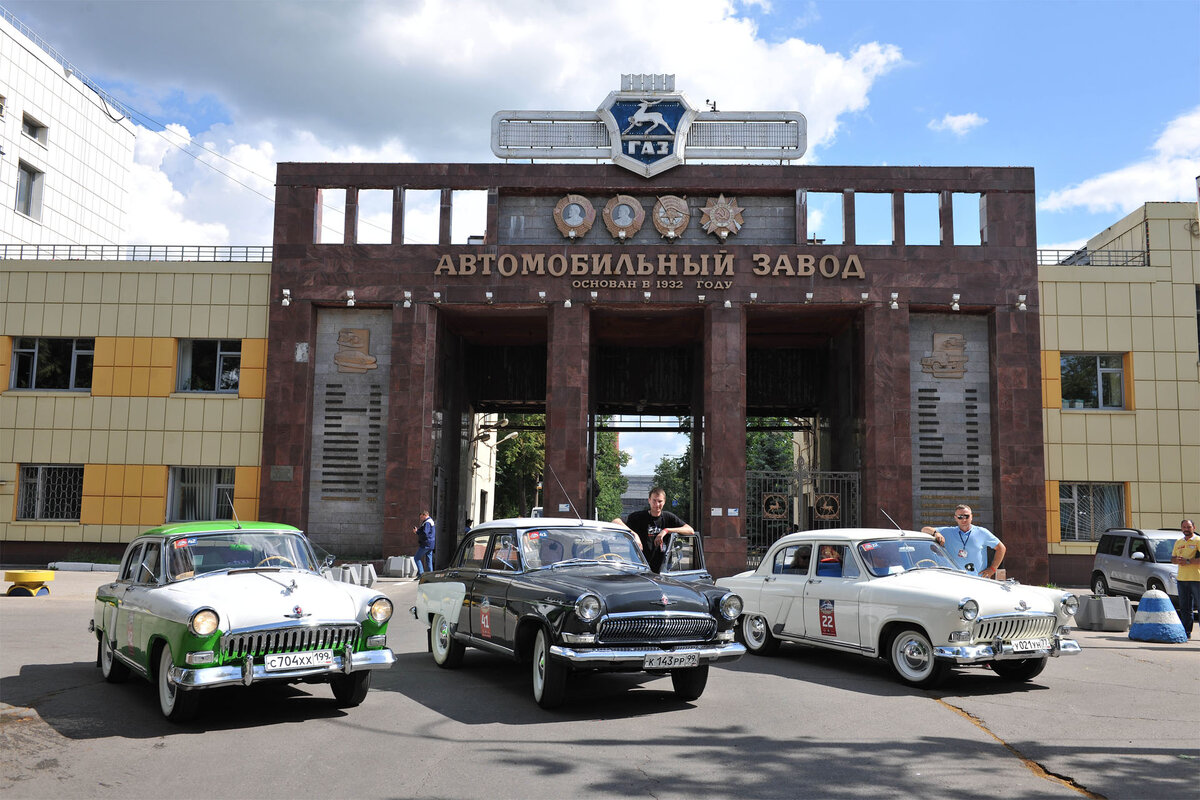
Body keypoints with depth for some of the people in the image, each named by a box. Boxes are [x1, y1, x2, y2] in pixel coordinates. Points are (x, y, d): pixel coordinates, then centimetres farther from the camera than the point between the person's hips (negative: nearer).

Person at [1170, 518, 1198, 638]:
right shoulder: (1178, 543, 18)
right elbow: (1172, 558, 21)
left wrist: (1188, 561, -17)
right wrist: (1177, 560, -1)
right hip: (1182, 578, 6)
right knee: (1185, 608, 9)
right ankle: (1186, 632, 15)